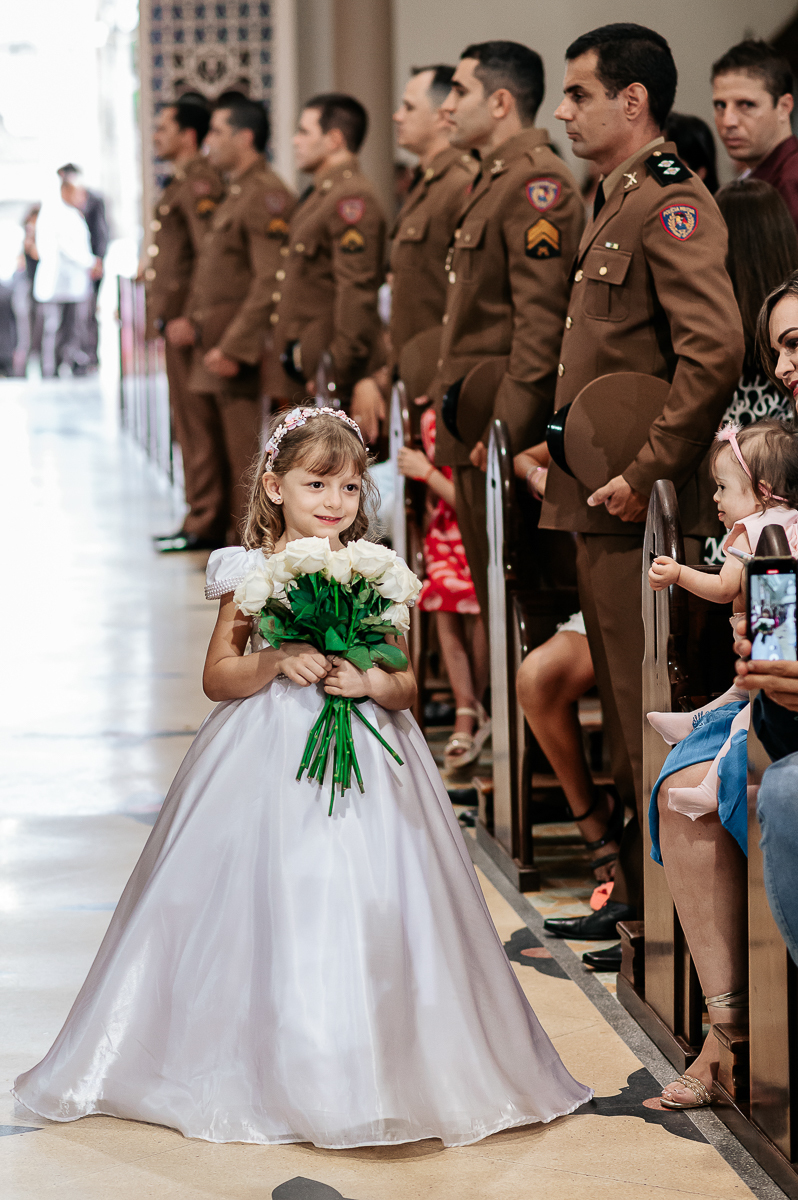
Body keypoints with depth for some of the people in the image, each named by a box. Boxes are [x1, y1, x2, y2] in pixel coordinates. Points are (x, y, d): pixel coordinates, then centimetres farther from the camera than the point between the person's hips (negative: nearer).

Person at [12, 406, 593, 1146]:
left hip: (364, 761, 1)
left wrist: (368, 681, -16)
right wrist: (277, 663, -17)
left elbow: (406, 686, 4)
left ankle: (366, 1070, 9)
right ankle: (266, 1066, 11)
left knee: (367, 909, -2)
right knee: (271, 910, -1)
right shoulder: (251, 572, 0)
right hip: (271, 767, -1)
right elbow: (217, 676, -1)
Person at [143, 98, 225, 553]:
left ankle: (204, 525, -3)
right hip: (177, 319, 10)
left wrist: (188, 321, -23)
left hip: (187, 320, -10)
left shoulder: (199, 183, -14)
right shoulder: (184, 182, 18)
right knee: (189, 424, 13)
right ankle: (201, 518, 19)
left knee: (195, 423, -7)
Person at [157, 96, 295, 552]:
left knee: (244, 446, -3)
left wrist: (234, 347, -23)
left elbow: (269, 281, -22)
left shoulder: (267, 195, -16)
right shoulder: (237, 193, 17)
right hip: (212, 343, 10)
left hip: (241, 349, -10)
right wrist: (193, 320, 10)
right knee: (204, 435, 18)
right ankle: (208, 526, 30)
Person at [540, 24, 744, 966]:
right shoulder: (614, 199, 17)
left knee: (651, 717, -4)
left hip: (645, 511, -10)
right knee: (621, 709, 16)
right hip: (600, 503, 10)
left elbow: (715, 352, -27)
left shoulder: (671, 204, -15)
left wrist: (645, 474, -23)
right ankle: (637, 894, 25)